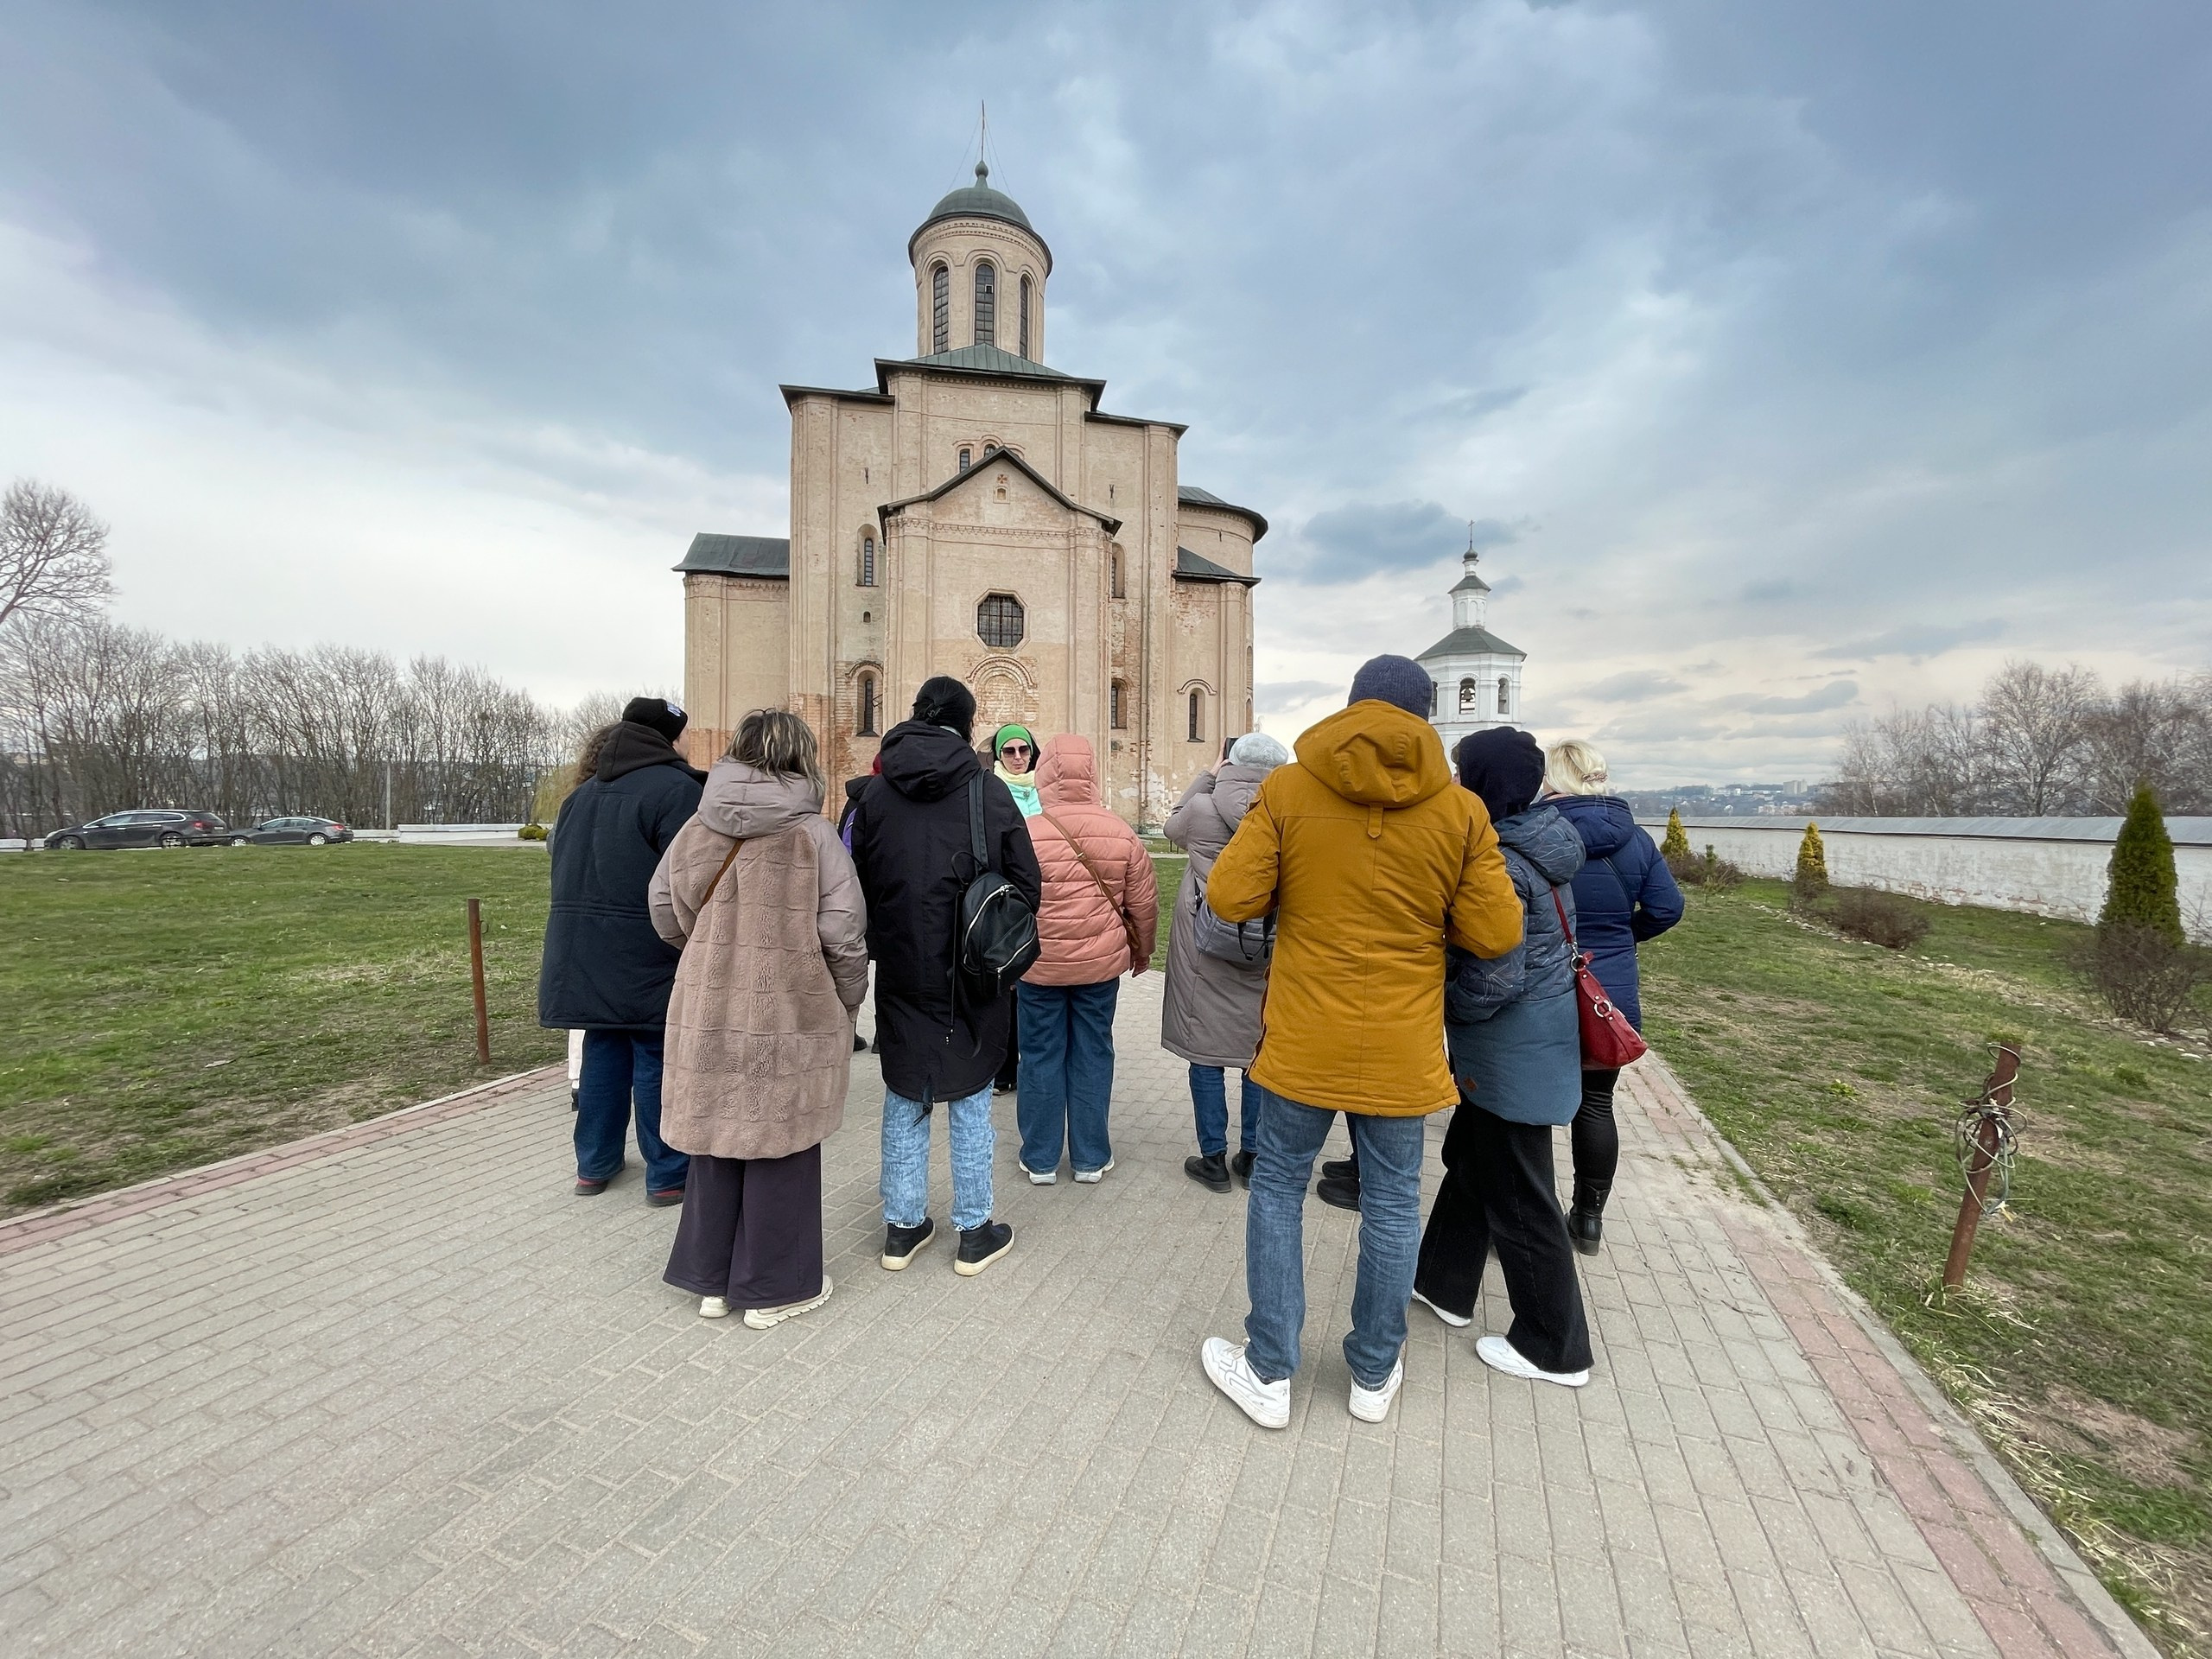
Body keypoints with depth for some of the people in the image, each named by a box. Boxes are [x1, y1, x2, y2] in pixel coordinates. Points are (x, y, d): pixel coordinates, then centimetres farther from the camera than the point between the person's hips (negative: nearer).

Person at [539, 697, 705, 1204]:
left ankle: (595, 1164, 28)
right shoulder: (676, 789, -13)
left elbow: (564, 869, 20)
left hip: (579, 953, 8)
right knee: (657, 1062, 1)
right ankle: (667, 1175, 12)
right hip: (648, 958, -8)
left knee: (603, 1052, 18)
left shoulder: (581, 794, 16)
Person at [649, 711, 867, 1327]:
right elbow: (843, 932, -14)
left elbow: (664, 912, 11)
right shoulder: (813, 835, -12)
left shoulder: (695, 830, 2)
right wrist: (848, 1001, 1)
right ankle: (773, 1287, 25)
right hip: (791, 1019, -4)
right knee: (779, 1146, 9)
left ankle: (711, 1279, 34)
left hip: (706, 1013, 5)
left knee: (716, 1138, 18)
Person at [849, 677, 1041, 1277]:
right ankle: (975, 1232, 22)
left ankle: (902, 1226, 27)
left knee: (904, 1099, 16)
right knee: (969, 1100, 11)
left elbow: (858, 881, 2)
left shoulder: (876, 792, -1)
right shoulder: (989, 790, -9)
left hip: (900, 973, 2)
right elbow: (1025, 883, -6)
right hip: (973, 975, -2)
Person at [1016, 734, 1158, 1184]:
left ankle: (1040, 1159, 23)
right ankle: (1091, 1158, 24)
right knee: (1093, 1055, 13)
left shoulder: (1025, 834, -12)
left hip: (1038, 965, -1)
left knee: (1041, 1057, 11)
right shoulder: (1122, 835, -6)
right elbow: (1144, 903, 2)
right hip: (1101, 964, 2)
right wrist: (1142, 950, 18)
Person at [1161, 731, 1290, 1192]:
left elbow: (1172, 827, 12)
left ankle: (1213, 1159, 18)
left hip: (1204, 952, -2)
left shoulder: (1202, 809, -11)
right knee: (1260, 1056, 13)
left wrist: (1207, 776, 13)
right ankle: (1252, 1157, 25)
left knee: (1206, 1054, 9)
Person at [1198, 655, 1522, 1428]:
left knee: (1278, 1190, 15)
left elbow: (1231, 897, -12)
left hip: (1302, 1040, -1)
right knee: (1392, 1201, 17)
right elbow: (1495, 932, -5)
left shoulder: (1286, 790, -8)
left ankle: (1269, 1372, 27)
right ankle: (1374, 1375, 35)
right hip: (1403, 1050, 1)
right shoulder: (1460, 811, -6)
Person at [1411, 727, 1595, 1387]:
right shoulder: (1535, 842, 5)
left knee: (1517, 1196, 7)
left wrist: (1444, 1009, -9)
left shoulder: (1500, 863, -24)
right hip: (1537, 1035, 10)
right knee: (1469, 1159, 22)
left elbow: (1496, 979, -27)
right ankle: (1444, 1283, 39)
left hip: (1514, 1050, -10)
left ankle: (1555, 1348, 25)